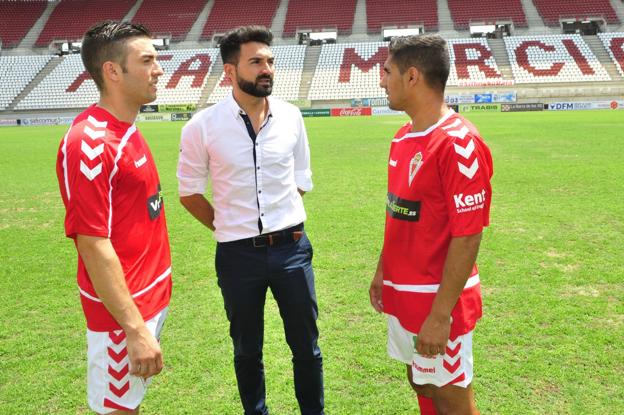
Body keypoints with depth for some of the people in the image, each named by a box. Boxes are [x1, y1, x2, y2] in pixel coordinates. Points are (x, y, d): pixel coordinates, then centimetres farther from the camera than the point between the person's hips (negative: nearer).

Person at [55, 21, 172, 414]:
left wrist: (150, 302, 16)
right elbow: (94, 246, -23)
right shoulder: (90, 143, -22)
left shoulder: (127, 130, 6)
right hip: (123, 310, -8)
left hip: (151, 295, 8)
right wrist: (134, 329, -22)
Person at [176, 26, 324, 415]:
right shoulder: (203, 126, -9)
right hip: (238, 254, -1)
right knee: (247, 350, 16)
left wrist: (283, 223, 8)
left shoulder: (291, 117, -1)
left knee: (306, 345, 13)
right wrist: (225, 228, 4)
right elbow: (190, 191, 2)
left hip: (292, 247, 2)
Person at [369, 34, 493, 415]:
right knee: (421, 384, 22)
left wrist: (440, 315, -21)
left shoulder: (459, 143, -20)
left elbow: (467, 237, -22)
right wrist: (382, 272, 16)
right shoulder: (403, 137, 6)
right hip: (402, 296, 8)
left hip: (437, 301, -8)